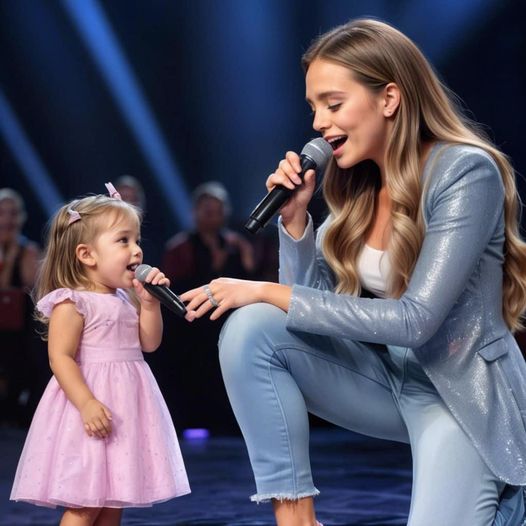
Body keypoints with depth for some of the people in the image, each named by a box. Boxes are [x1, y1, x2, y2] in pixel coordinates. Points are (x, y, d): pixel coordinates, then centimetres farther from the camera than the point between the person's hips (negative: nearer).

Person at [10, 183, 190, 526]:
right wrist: (87, 403, -28)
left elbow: (149, 343, 14)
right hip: (94, 408, -8)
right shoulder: (72, 303, -12)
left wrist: (150, 302, 2)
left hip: (126, 410, 9)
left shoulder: (125, 299, 14)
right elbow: (61, 358, -18)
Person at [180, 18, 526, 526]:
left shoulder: (466, 172, -18)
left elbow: (415, 320, -25)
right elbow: (310, 302, 3)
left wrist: (269, 292, -24)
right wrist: (294, 218, -12)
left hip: (466, 395, -5)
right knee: (250, 330, -18)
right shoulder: (357, 185, 1)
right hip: (388, 377, 5)